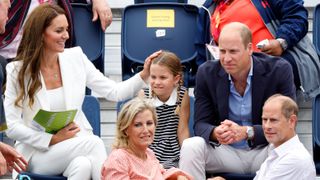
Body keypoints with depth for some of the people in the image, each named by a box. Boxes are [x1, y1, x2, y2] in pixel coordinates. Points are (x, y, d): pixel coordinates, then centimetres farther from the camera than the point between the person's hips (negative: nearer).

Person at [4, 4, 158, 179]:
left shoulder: (75, 58, 4)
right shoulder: (18, 70, -5)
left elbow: (115, 92, 3)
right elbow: (11, 126, -7)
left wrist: (144, 74, -12)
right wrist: (54, 139, -16)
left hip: (76, 146, 3)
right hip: (36, 152, -3)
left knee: (83, 165, -34)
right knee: (94, 143, -30)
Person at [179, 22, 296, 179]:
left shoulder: (279, 70, -11)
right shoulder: (207, 73, -4)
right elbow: (201, 123, -3)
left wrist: (246, 132, -29)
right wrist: (215, 133, -29)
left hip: (264, 150, -2)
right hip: (225, 152, 2)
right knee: (190, 146, -25)